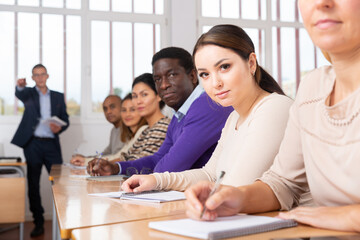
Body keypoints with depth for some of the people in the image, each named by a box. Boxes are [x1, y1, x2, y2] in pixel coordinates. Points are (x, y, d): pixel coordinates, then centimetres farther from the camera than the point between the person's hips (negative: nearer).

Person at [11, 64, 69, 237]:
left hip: (52, 144, 1)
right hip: (33, 143, 0)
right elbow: (20, 95, -16)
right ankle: (38, 223, 11)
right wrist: (20, 86, -39)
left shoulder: (58, 96, 13)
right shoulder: (29, 93, 8)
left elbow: (65, 119, 12)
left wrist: (59, 128, -10)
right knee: (33, 184, 3)